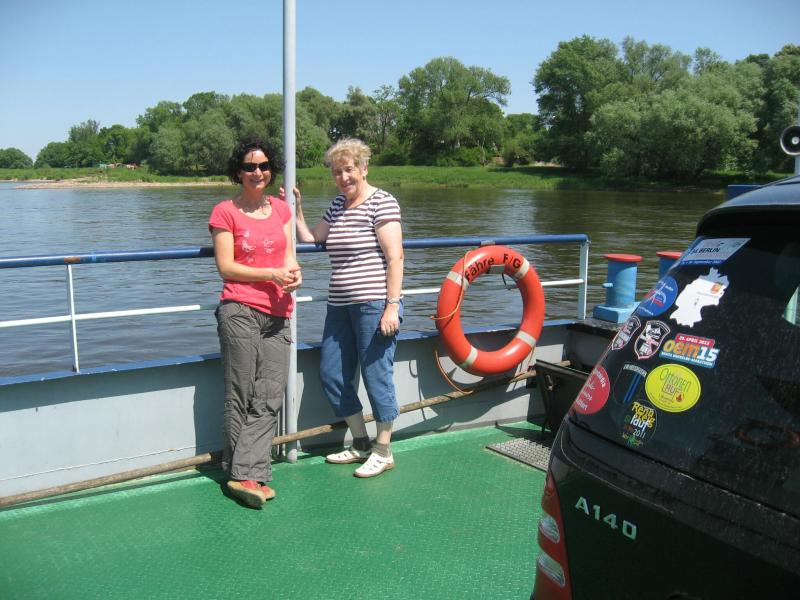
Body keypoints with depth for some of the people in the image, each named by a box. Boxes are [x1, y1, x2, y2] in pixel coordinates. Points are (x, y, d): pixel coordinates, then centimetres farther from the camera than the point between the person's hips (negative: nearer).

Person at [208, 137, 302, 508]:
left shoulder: (282, 209, 17)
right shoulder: (225, 212, 2)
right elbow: (226, 267, -3)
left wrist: (295, 274, -7)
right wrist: (272, 274, -13)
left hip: (277, 316, 5)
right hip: (240, 312, -5)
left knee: (269, 400, 0)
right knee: (241, 399, -1)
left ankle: (244, 474, 4)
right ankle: (245, 475, 6)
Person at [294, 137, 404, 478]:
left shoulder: (382, 202, -8)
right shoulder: (337, 205, 16)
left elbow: (395, 257, -14)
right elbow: (309, 238, 24)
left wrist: (392, 306, -20)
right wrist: (296, 210, 11)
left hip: (373, 305, -8)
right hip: (340, 306, 9)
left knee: (376, 376, -2)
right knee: (331, 375, 10)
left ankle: (383, 452, 14)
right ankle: (361, 444, 26)